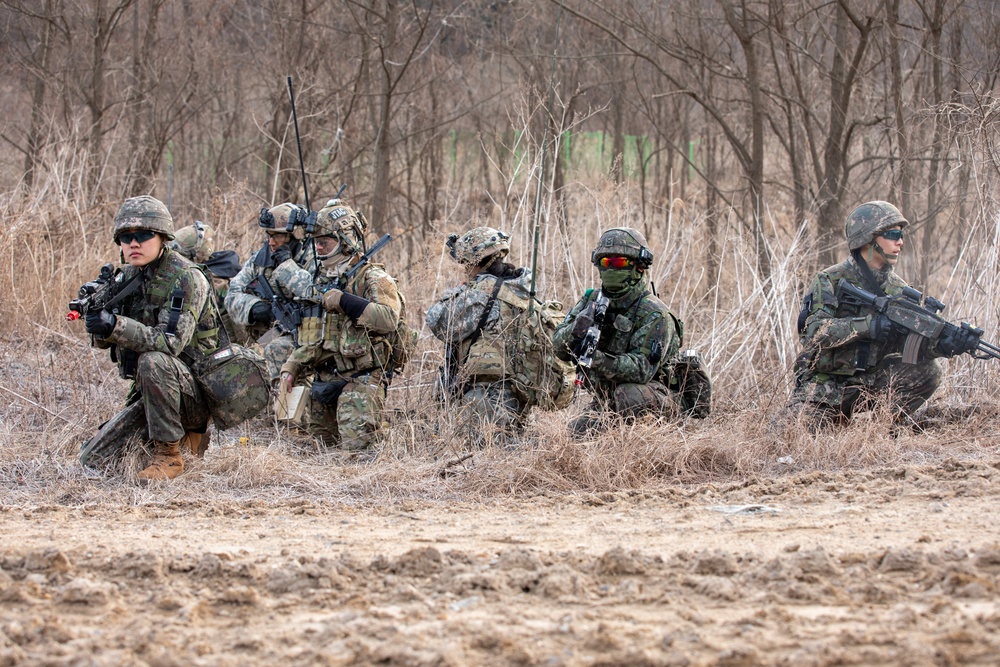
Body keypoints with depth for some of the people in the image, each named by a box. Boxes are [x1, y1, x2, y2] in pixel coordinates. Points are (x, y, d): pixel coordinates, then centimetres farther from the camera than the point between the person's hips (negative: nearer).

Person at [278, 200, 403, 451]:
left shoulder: (372, 279, -7)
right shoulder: (320, 282, 17)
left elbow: (388, 318, -27)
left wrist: (343, 301, -26)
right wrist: (291, 368, 8)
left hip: (360, 381, -8)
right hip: (323, 381, 8)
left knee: (355, 446, -18)